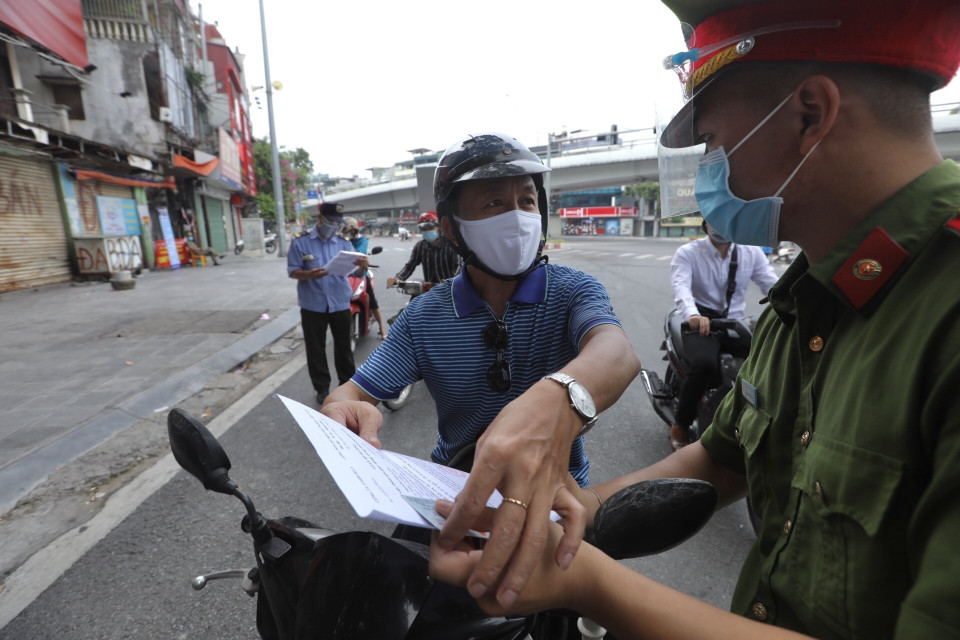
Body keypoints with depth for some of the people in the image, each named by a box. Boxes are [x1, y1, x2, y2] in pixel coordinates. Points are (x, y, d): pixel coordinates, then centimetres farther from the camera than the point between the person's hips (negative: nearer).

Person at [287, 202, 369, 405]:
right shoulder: (300, 241, -5)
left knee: (344, 346, 13)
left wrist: (362, 266, -27)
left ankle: (347, 383, 29)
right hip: (313, 305, -2)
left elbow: (355, 270, -3)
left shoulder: (343, 242, 2)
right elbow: (292, 271, -7)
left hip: (340, 303, 2)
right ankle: (322, 388, 23)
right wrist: (309, 275, -28)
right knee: (316, 349, 9)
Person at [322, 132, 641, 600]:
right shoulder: (424, 317, -2)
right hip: (453, 488, 2)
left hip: (556, 490, -1)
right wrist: (343, 409, -31)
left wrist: (560, 397, -52)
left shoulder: (572, 291, -8)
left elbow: (617, 353, -28)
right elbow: (355, 392, -5)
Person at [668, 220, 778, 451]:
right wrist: (693, 315, -43)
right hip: (700, 324, -4)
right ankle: (680, 425, -11)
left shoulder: (752, 252, 9)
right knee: (704, 364, -34)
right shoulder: (687, 253, -3)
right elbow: (681, 286, -21)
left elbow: (772, 285, -2)